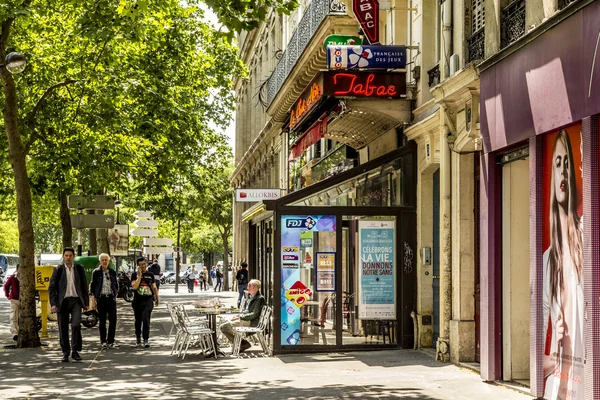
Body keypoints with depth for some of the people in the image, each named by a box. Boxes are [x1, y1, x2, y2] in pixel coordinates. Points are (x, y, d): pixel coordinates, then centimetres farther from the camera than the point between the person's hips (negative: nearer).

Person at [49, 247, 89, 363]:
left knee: (76, 325, -15)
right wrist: (53, 304, -7)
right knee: (63, 328, 2)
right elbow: (52, 288, 2)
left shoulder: (79, 269, 8)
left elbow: (84, 287, 12)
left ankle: (75, 351, -5)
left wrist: (86, 303, 9)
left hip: (76, 301, 0)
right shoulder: (58, 270, 3)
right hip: (62, 301, 0)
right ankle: (65, 353, 12)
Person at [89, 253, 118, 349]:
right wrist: (93, 300, -5)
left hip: (111, 298, 2)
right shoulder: (96, 272, 0)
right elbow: (92, 286, 1)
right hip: (101, 299, -2)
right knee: (102, 321, 3)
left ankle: (111, 341, 3)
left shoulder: (113, 272, 9)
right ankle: (103, 341, 11)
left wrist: (115, 296, 9)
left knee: (113, 319, -5)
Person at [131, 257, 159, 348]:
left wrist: (157, 298, 19)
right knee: (138, 321, 12)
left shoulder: (150, 275, 8)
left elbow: (154, 287, 17)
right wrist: (139, 275, -14)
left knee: (146, 320, -13)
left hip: (148, 301, -1)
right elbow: (134, 286, -14)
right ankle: (138, 338, 29)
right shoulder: (135, 275, 2)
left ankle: (146, 340, -14)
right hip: (137, 301, 1)